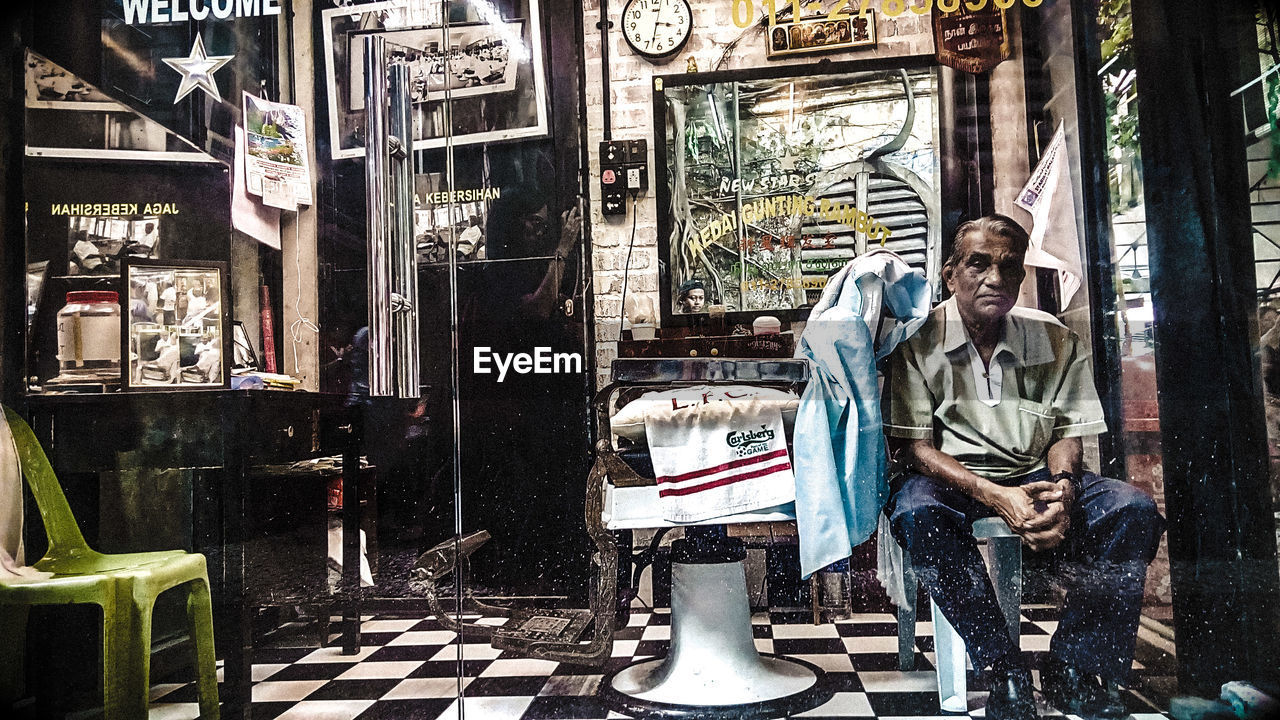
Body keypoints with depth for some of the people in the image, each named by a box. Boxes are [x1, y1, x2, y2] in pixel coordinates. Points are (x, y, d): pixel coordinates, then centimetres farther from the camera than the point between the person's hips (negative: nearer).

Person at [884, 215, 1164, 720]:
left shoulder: (1056, 341, 4)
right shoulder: (917, 342, -7)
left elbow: (1067, 434, 8)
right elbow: (915, 447, -10)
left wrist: (1062, 487, -17)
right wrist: (995, 495, -25)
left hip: (1034, 476, 4)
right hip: (950, 479, -3)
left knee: (1134, 510, -21)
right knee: (916, 511, -37)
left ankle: (1072, 669, -12)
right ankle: (1005, 674, -24)